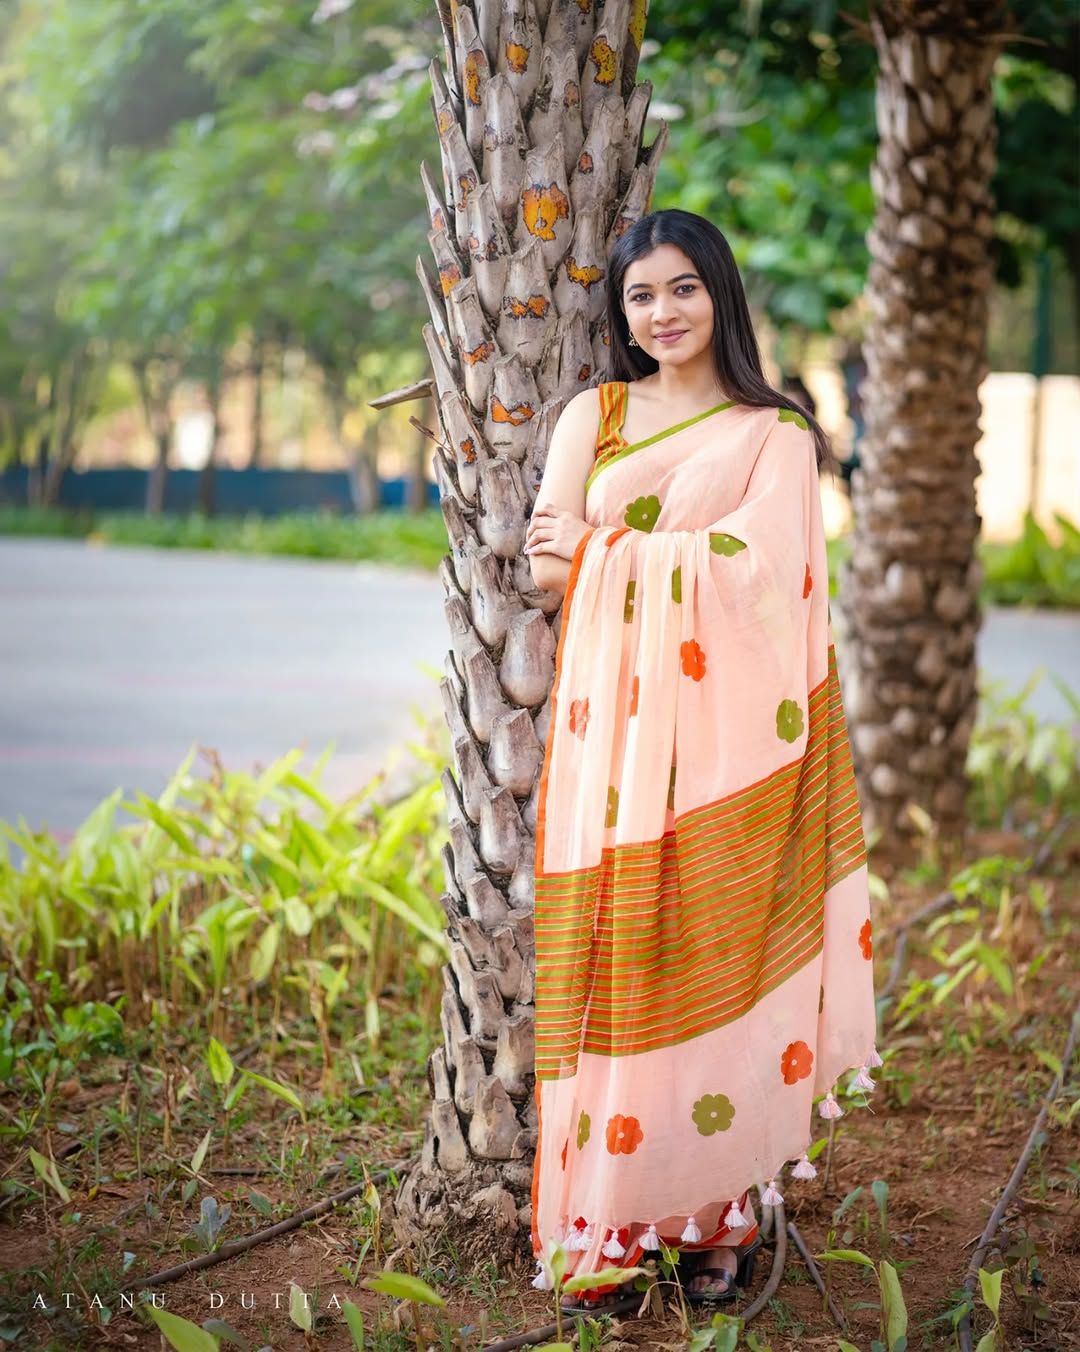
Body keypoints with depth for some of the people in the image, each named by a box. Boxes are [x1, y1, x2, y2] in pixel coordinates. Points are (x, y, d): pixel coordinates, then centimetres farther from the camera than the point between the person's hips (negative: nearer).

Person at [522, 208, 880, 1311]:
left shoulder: (775, 435, 7)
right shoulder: (593, 415, 13)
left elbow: (757, 569, -8)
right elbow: (545, 560, 1)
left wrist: (608, 545, -6)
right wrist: (685, 549, -11)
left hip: (720, 741, -2)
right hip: (609, 728, 2)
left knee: (716, 961, 0)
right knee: (609, 964, -1)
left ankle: (717, 1217, 11)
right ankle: (601, 1232, 5)